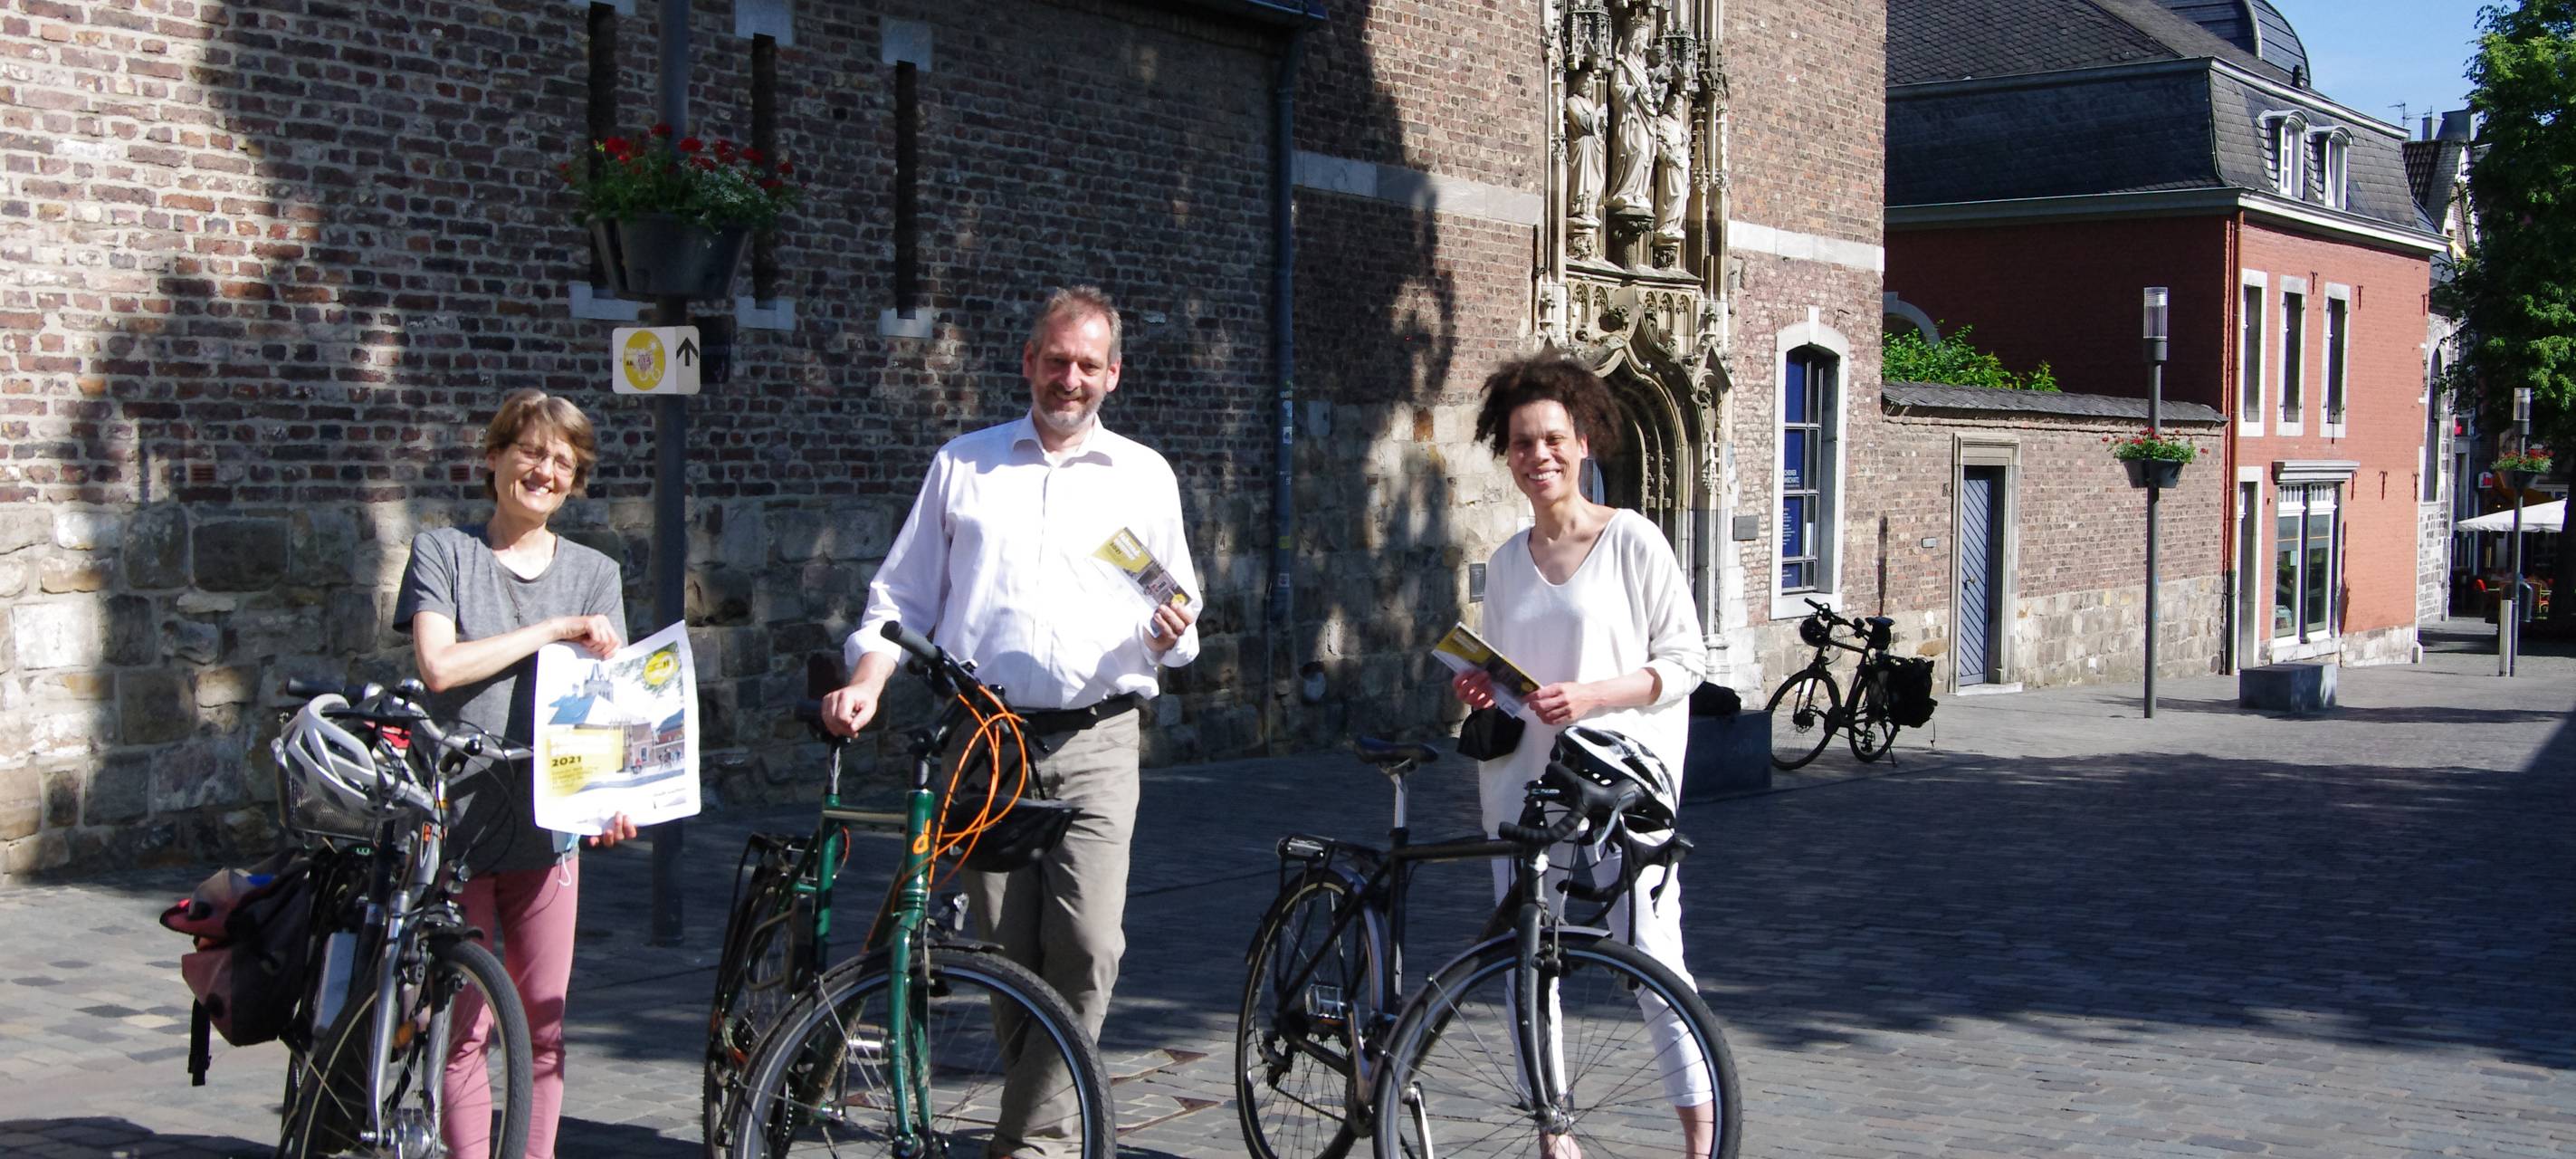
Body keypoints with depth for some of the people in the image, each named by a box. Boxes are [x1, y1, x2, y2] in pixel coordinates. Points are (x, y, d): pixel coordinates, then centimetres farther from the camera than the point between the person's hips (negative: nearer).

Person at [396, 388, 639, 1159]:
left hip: (549, 827, 2)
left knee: (545, 1022, 5)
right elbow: (440, 665, -11)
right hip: (457, 818, -2)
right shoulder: (443, 552, 3)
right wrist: (554, 630, -13)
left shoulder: (594, 573, 11)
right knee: (465, 1025, 0)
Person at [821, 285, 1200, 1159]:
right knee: (1005, 951, 2)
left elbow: (1180, 615, 15)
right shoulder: (963, 465, 14)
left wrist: (1171, 635, -8)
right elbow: (903, 597, 14)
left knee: (1087, 947, -13)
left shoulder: (1144, 476, 13)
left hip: (1096, 740, -1)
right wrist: (864, 682, -3)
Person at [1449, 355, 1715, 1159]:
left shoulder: (1632, 540, -3)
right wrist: (1480, 693, -1)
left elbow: (1686, 660, -5)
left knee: (1649, 953, -10)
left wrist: (1590, 695, -18)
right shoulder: (1505, 562, 12)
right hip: (1525, 779, 5)